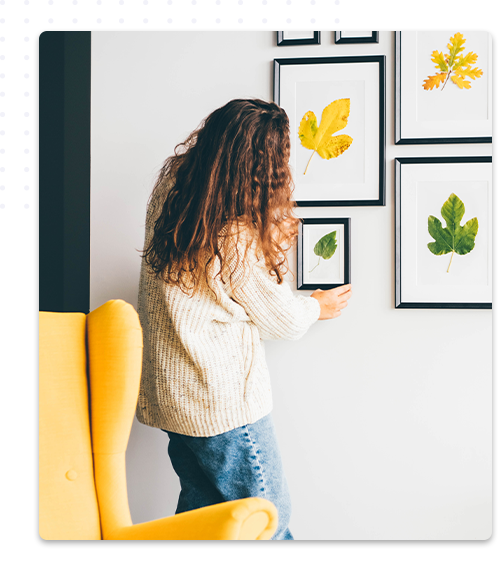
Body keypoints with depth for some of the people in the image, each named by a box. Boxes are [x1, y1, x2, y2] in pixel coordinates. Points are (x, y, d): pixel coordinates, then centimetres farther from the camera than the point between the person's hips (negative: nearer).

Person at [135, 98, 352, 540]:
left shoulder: (170, 183, -4)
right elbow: (280, 318, -9)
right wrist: (317, 307, 13)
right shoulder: (237, 237, -25)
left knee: (201, 509, 24)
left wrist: (270, 238, 17)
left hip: (172, 395, 8)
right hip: (224, 404, -8)